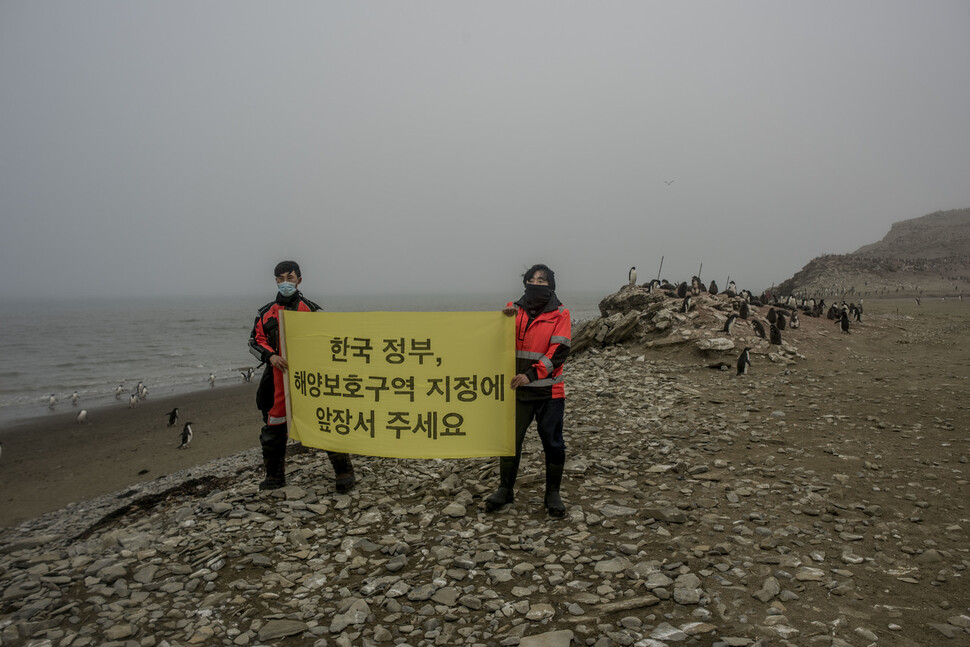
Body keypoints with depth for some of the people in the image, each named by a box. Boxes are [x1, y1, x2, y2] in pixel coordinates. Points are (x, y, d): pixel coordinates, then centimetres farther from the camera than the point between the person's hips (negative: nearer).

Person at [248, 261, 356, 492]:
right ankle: (275, 476, 28)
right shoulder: (267, 313, 11)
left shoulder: (310, 310, 4)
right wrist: (271, 356, -10)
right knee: (273, 428, 10)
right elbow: (255, 341, 10)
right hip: (278, 377, 3)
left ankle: (344, 472, 3)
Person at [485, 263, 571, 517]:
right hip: (517, 390, 3)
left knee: (553, 444, 6)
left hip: (549, 391, -2)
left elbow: (559, 351, -12)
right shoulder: (515, 310, 7)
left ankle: (553, 493, 22)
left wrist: (532, 374, -20)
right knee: (510, 440, 8)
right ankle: (505, 489, 25)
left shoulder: (560, 314, -3)